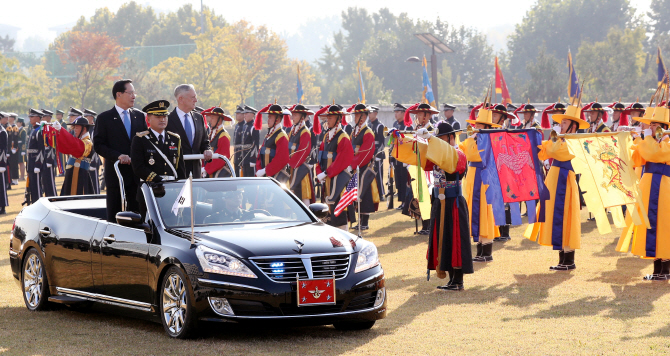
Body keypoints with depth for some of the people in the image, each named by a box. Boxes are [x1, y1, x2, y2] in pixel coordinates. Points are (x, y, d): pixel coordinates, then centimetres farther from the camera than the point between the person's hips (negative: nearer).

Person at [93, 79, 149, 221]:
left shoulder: (139, 116, 12)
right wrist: (118, 156, -18)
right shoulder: (104, 118, -1)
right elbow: (98, 145, -5)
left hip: (137, 174, 4)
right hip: (116, 173, -4)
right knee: (114, 215, 1)